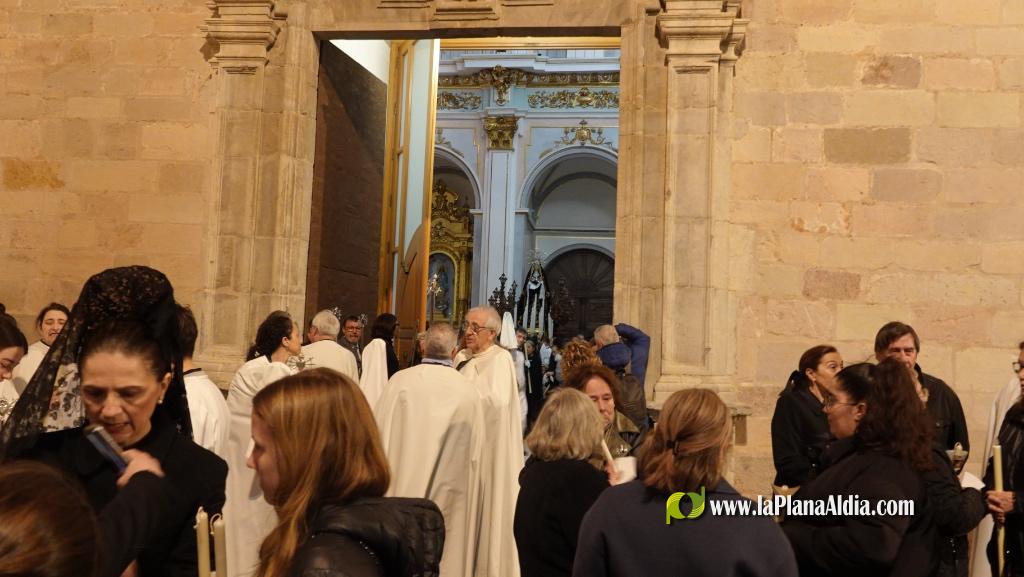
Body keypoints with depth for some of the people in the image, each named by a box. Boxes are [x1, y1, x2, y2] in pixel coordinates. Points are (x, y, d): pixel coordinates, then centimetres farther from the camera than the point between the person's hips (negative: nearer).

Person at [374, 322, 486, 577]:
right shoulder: (469, 389, -8)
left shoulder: (400, 380, -10)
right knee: (444, 555, 12)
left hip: (401, 487, 0)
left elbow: (379, 433, -3)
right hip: (449, 496, 1)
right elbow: (475, 451, -2)